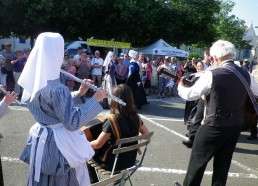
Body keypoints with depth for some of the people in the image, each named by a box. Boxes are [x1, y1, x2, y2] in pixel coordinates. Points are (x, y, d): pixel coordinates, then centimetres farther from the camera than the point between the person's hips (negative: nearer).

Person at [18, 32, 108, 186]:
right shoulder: (56, 88, -26)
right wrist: (95, 99, -19)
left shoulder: (34, 82, 1)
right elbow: (72, 122, -24)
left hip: (41, 139, 8)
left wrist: (79, 94, 6)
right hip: (58, 143, -8)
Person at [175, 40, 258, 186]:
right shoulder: (246, 74, -1)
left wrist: (181, 87, 12)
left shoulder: (211, 75, -18)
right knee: (223, 162, 19)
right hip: (236, 125, 6)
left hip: (214, 126, -5)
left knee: (198, 160, 11)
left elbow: (190, 94, -9)